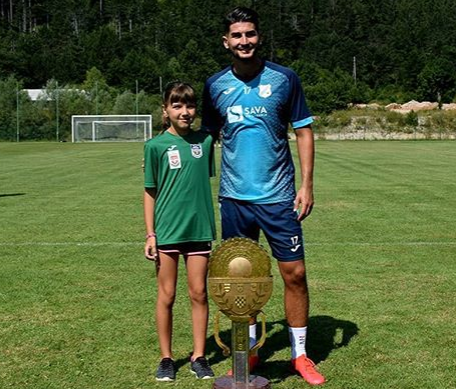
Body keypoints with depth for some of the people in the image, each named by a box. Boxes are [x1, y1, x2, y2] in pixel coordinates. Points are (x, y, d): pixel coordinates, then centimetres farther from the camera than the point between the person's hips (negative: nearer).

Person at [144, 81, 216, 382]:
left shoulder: (205, 140, 3)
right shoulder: (156, 145, -3)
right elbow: (150, 192, 0)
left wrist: (211, 222, 10)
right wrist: (150, 235, -4)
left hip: (199, 229, 2)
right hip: (167, 230, -2)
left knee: (199, 293, 7)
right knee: (167, 295, 7)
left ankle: (199, 356, 20)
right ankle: (166, 358, 20)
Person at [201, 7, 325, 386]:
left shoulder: (284, 78, -1)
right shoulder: (215, 85, 4)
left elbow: (304, 130, 3)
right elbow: (208, 137, 13)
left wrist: (307, 184, -4)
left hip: (278, 196, -2)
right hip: (234, 198, 2)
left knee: (295, 273, 1)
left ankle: (300, 353, 18)